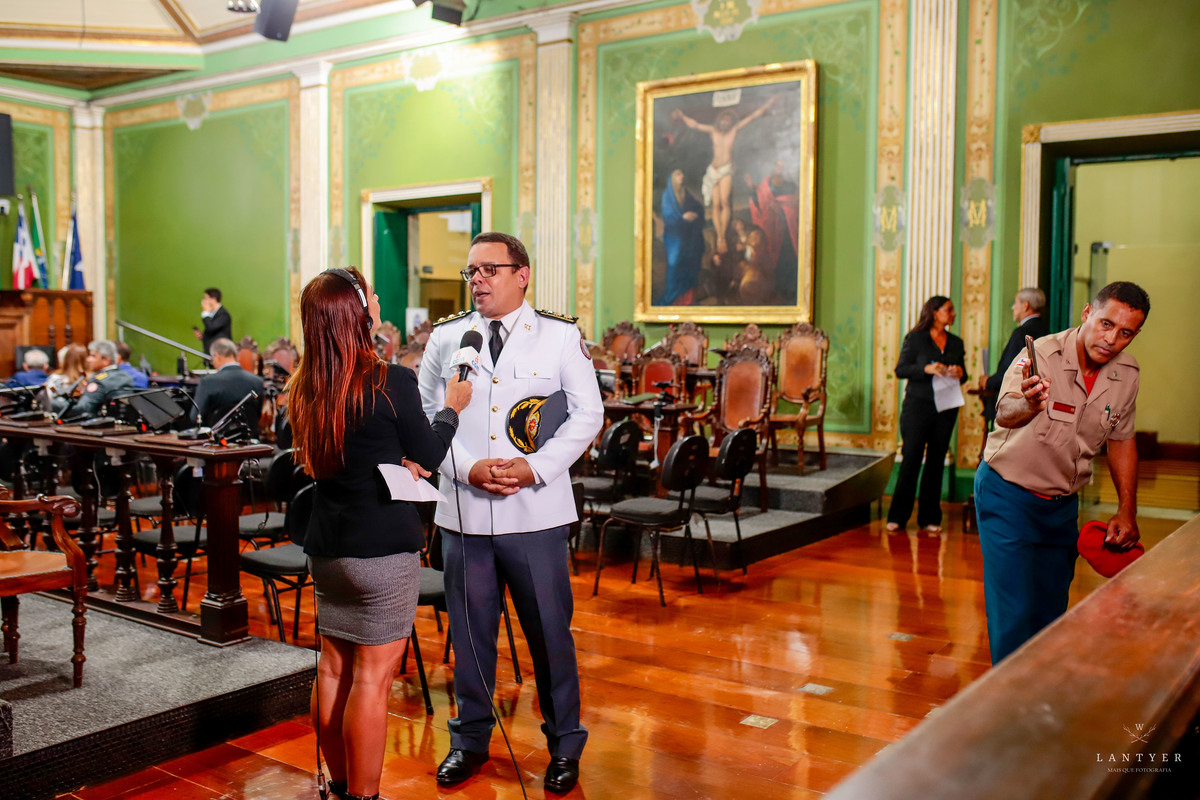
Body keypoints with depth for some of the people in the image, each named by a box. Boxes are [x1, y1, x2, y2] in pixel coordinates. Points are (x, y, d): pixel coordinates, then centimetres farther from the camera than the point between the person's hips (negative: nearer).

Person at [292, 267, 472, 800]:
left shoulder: (306, 388, 3)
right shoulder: (391, 381, -16)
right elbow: (430, 455, -3)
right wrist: (452, 406, 11)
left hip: (326, 547, 7)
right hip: (382, 547, -7)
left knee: (333, 667, 15)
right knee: (372, 677, 1)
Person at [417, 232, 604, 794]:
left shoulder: (561, 336, 3)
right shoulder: (445, 338, 8)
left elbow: (587, 414, 0)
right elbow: (425, 416, 7)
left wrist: (535, 467, -12)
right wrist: (467, 467, -10)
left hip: (536, 510, -2)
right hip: (463, 510, 2)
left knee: (550, 631, 6)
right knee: (469, 631, 12)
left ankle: (564, 745, 25)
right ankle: (470, 740, 31)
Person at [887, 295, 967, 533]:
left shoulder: (956, 343, 14)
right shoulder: (915, 339, 1)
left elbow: (963, 375, 18)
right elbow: (900, 369, -4)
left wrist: (960, 373, -5)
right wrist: (926, 369, -18)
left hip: (946, 409, 4)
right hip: (918, 405, -4)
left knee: (936, 462, 5)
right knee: (911, 459, -5)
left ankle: (930, 518, 12)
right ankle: (898, 516, 3)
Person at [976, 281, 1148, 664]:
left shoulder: (1126, 374, -3)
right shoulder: (1042, 354, -22)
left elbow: (1121, 439, 12)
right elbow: (1004, 414, -39)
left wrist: (1127, 510, 8)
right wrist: (1027, 405, -63)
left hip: (1062, 503, 6)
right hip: (1007, 495, -5)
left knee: (1052, 611, 14)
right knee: (1015, 612, -9)